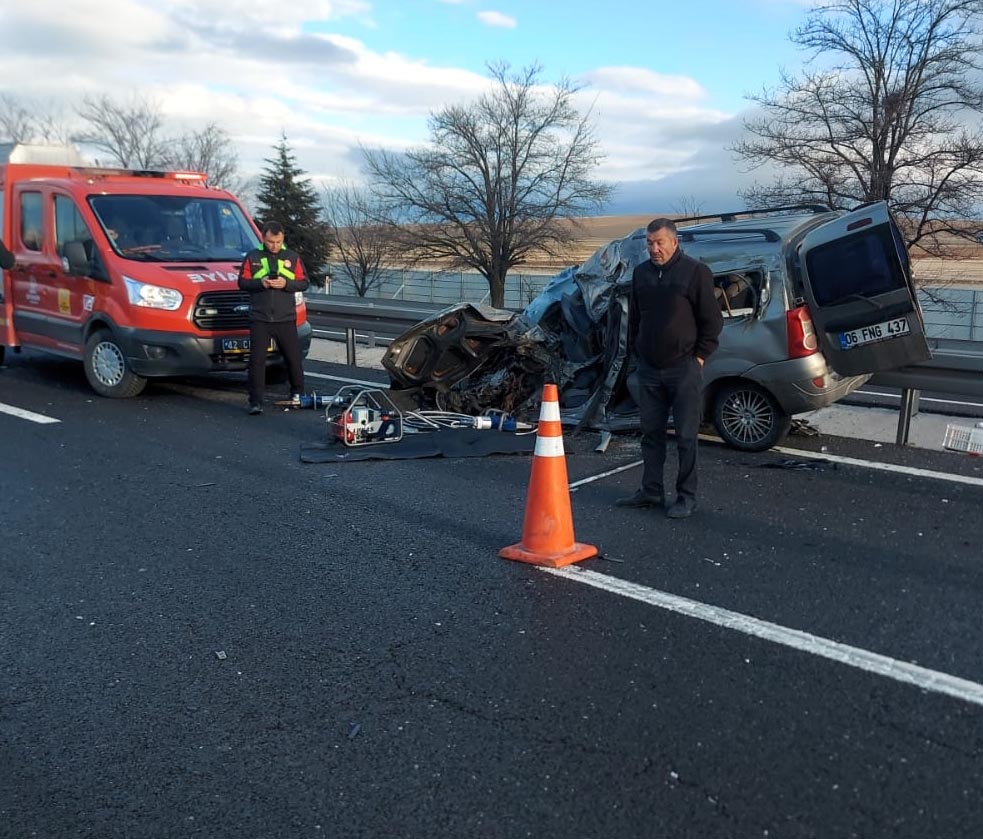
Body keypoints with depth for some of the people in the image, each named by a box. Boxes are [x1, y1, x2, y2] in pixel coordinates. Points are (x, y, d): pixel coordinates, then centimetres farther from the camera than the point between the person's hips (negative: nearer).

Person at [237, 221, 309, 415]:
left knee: (293, 358, 8)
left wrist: (286, 284, -13)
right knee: (257, 360, -4)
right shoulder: (252, 257, 5)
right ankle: (255, 402, 0)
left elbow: (303, 282, 5)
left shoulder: (292, 257, 7)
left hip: (286, 318, 1)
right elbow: (242, 282, 5)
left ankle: (298, 393, 28)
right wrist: (260, 283, -14)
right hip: (259, 318, -1)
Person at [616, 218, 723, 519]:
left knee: (686, 437, 0)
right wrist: (636, 350, 13)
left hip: (683, 368, -6)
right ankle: (651, 492, 21)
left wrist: (700, 356, -7)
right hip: (649, 369, 6)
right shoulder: (641, 273, 12)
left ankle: (686, 497, 7)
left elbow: (712, 319, -5)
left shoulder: (695, 271, -6)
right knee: (651, 432, 11)